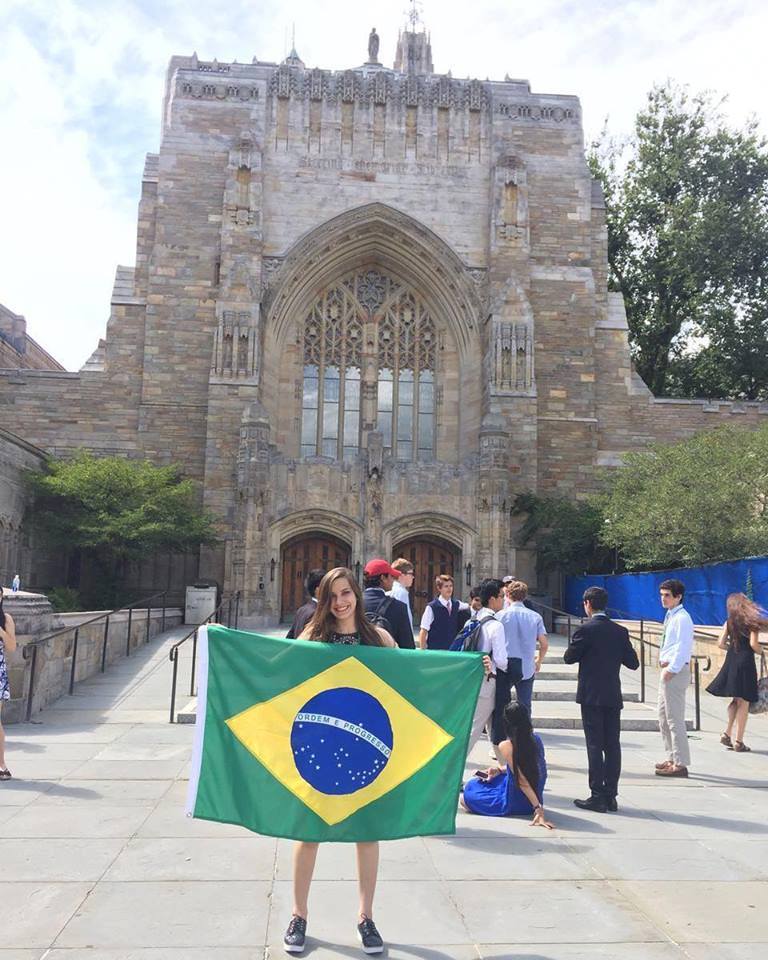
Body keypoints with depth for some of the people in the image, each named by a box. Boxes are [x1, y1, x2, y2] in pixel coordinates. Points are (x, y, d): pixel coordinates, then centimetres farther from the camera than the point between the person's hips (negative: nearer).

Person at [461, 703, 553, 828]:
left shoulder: (506, 746, -25)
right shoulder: (536, 738, -6)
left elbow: (522, 782, -28)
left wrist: (538, 808, -30)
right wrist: (499, 770, 8)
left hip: (515, 803, -7)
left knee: (464, 798, 12)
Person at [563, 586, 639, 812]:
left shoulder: (586, 629, -12)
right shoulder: (620, 631, 3)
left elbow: (569, 657, -6)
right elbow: (633, 663, 6)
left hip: (591, 696, -5)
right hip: (613, 696, 5)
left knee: (595, 746, -1)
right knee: (612, 746, 8)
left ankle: (597, 797, 1)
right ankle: (611, 796, 14)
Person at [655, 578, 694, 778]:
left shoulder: (682, 618, -16)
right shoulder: (670, 616, 14)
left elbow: (682, 648, -20)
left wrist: (671, 670, -21)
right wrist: (663, 659, 3)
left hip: (676, 671, -10)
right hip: (668, 669, 10)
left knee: (675, 719, -5)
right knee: (663, 717, 19)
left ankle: (680, 764, 3)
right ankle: (672, 758, 30)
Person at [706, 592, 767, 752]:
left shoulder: (729, 622, 8)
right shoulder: (752, 621, -3)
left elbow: (721, 643, 3)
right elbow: (754, 644, -13)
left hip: (731, 662, 4)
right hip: (746, 663, -4)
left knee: (736, 700, 18)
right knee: (744, 702, 1)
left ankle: (728, 734, 11)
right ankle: (738, 741, 2)